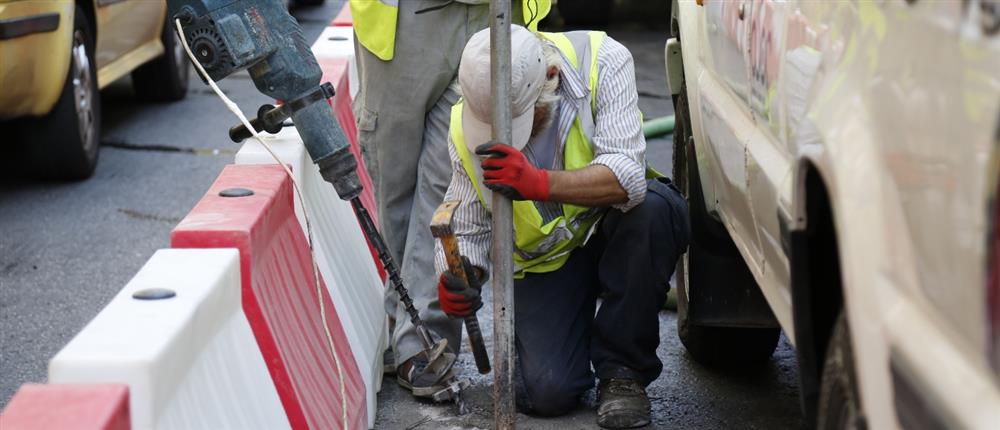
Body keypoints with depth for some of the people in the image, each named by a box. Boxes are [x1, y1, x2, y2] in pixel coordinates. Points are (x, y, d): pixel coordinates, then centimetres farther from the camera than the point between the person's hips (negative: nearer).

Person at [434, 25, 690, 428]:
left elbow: (626, 177, -32)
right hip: (544, 258, 0)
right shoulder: (466, 128, -15)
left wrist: (538, 183, -46)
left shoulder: (603, 61, -22)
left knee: (654, 207, -36)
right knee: (547, 393, -19)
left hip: (612, 229, 0)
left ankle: (621, 368, -16)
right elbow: (466, 230, -7)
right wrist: (456, 279, -30)